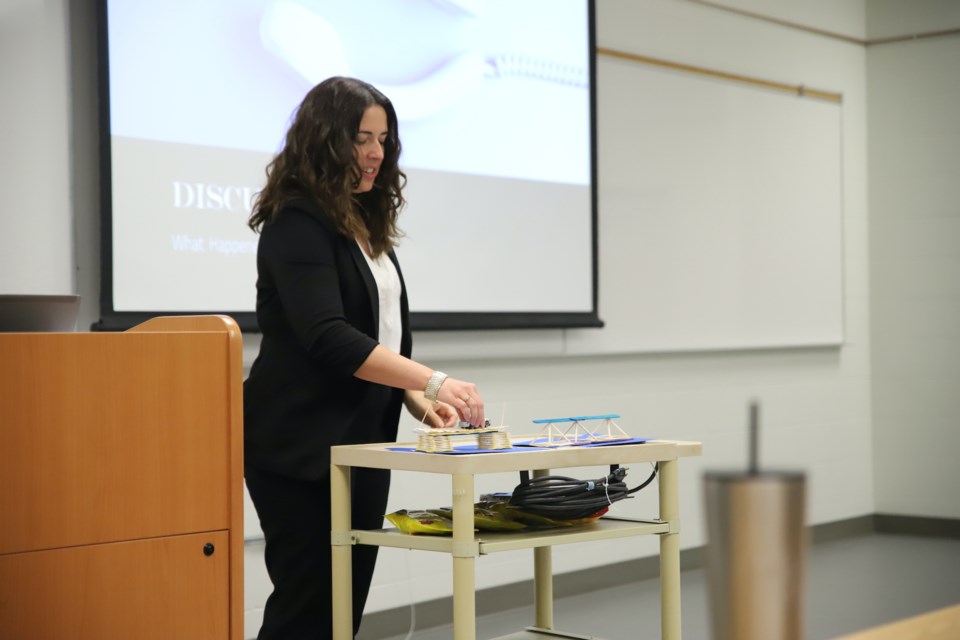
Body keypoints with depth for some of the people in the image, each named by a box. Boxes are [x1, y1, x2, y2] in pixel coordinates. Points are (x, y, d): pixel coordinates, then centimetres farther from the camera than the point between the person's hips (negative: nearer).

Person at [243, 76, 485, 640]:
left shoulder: (367, 224, 15)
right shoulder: (296, 222, -11)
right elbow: (326, 338, -23)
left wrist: (419, 400, 2)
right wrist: (433, 381, -29)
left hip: (365, 441, 8)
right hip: (303, 449, -8)